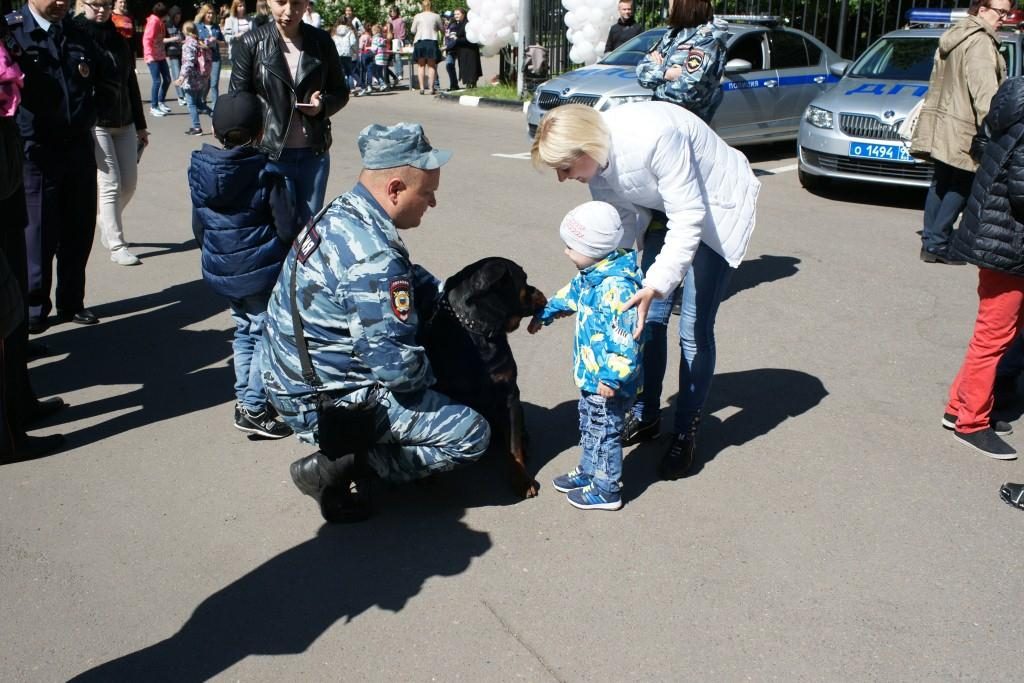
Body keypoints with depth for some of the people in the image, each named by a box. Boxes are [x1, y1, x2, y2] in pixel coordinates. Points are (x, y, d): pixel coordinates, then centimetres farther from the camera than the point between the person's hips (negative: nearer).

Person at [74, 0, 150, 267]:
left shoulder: (119, 40, 11)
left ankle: (107, 225, 30)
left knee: (129, 184, 5)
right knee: (111, 184, -7)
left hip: (124, 123, 5)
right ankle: (117, 245, 1)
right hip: (94, 124, -5)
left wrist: (140, 125, 16)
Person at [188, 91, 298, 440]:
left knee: (244, 331, 20)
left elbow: (198, 226, 10)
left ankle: (244, 398, 26)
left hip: (220, 272, 6)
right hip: (261, 272, -6)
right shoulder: (266, 173, -14)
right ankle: (253, 409, 2)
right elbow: (288, 228, -14)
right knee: (267, 335, 3)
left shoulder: (200, 171, 1)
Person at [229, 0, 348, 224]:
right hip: (271, 154, -2)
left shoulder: (321, 41, 2)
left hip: (314, 153, 2)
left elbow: (340, 91, 11)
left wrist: (323, 105, -13)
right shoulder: (251, 43, -4)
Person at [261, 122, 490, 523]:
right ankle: (345, 464, -6)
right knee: (471, 435, -7)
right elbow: (399, 366, -28)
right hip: (322, 402, -9)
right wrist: (424, 373, -6)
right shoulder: (373, 259, -29)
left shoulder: (344, 212, 1)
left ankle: (350, 449, 13)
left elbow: (413, 279, 14)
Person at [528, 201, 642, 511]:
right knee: (588, 426, 24)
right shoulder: (590, 275, 1)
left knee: (604, 432, 6)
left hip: (607, 380, -9)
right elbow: (572, 293, 23)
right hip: (591, 373, 9)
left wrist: (612, 377, -30)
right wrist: (545, 313, 33)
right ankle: (588, 471, 42)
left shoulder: (618, 287, -30)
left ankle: (606, 490, 21)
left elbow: (625, 339, -32)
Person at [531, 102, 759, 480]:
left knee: (694, 331, -7)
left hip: (717, 206, -7)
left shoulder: (654, 137, -39)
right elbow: (620, 222, -6)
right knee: (650, 318, 6)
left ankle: (686, 435, 8)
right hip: (667, 206, 7)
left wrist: (655, 285, -44)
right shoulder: (596, 156, -15)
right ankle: (646, 414, 24)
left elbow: (688, 220, -36)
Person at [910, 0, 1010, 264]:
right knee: (960, 187, -2)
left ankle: (930, 242, 12)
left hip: (941, 126, 9)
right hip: (961, 132, -9)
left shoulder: (952, 37, 18)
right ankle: (937, 243, -3)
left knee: (941, 183, 12)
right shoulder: (980, 42, -13)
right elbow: (984, 92, -22)